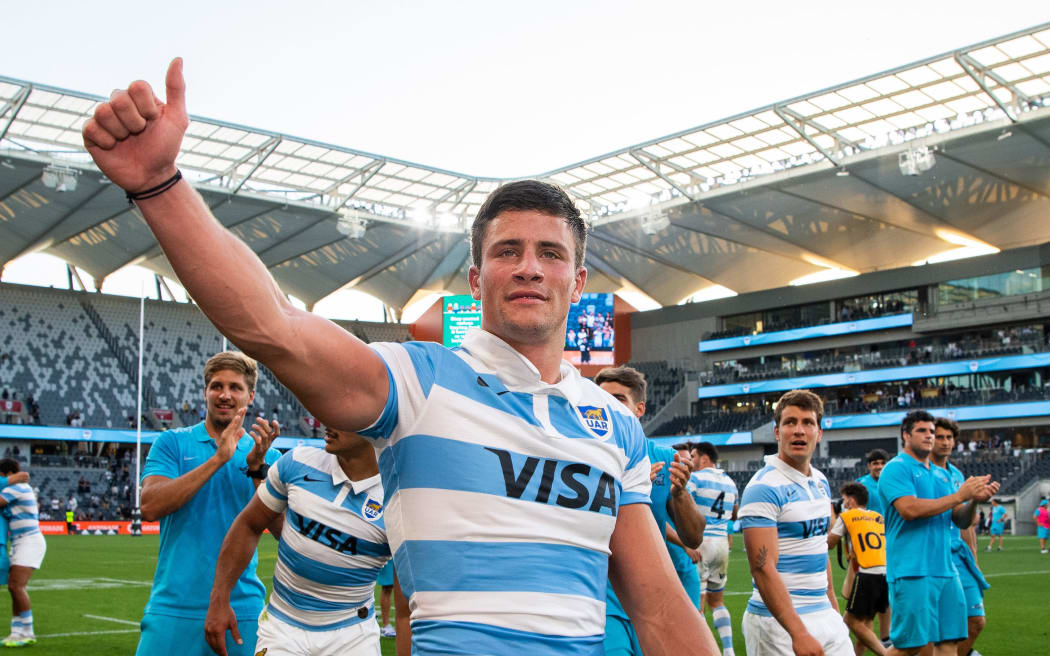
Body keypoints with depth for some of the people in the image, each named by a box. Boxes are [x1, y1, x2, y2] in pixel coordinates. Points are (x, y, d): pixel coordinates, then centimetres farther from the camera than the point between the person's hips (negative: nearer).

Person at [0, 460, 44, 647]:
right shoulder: (25, 488, 18)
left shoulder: (15, 488, -12)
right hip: (21, 543, 10)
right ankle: (17, 633, 7)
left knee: (16, 585, -16)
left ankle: (27, 633, -11)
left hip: (29, 542, -10)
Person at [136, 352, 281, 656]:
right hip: (174, 606, -1)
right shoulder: (172, 442, 4)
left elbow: (283, 531, -4)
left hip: (242, 606, 1)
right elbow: (150, 506, -12)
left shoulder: (266, 456, 6)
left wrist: (257, 468, -15)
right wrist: (217, 459, -16)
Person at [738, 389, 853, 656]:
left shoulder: (821, 482, 10)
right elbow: (763, 568, -21)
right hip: (779, 622, -7)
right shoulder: (764, 487, -16)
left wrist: (832, 603, 19)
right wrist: (798, 633, -25)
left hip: (824, 614, 7)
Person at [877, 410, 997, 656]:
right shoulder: (896, 468, -4)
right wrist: (959, 495, -14)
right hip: (911, 571, -7)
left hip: (945, 569, 7)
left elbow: (961, 520, 18)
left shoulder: (942, 474, 19)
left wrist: (975, 500, -4)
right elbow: (909, 509, -19)